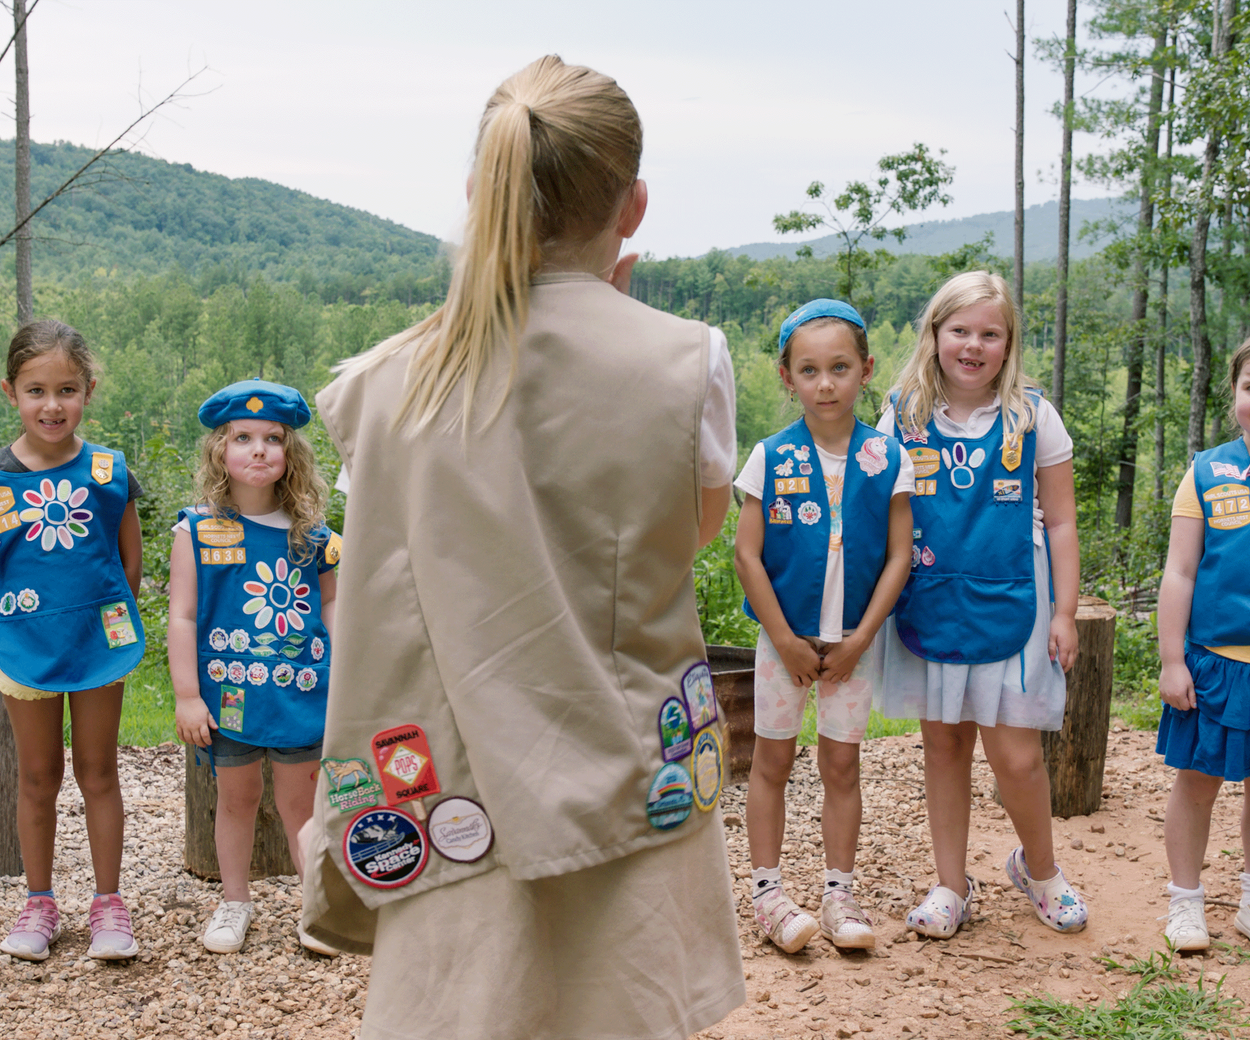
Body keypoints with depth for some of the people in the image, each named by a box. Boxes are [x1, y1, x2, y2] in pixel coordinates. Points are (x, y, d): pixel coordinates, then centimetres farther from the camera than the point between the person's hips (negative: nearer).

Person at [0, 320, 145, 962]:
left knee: (98, 772, 10)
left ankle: (108, 903, 21)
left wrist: (107, 617, 3)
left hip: (98, 643, 0)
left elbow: (131, 557, 5)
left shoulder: (107, 471, -5)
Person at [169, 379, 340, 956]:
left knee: (299, 797, 7)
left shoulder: (310, 534, 2)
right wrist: (187, 694, -7)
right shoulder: (198, 530, -5)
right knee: (237, 795, 13)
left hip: (300, 687, 1)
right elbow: (182, 616, -4)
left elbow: (331, 604, 11)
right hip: (229, 691, -1)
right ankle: (234, 901, 31)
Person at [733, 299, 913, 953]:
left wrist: (858, 639, -9)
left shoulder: (887, 458, -4)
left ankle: (838, 894, 19)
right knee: (772, 759, 7)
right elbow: (747, 554, -7)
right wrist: (786, 640, -9)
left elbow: (899, 555, -3)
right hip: (783, 636, -1)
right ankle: (767, 891, 17)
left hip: (853, 641, 1)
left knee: (841, 763, 8)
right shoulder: (771, 457, -6)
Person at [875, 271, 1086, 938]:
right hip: (929, 605, 2)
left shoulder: (1032, 416, 0)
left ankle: (1038, 866, 27)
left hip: (1009, 604, -1)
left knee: (1016, 756, -2)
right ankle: (950, 887, 24)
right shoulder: (904, 415, 2)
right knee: (943, 744, 10)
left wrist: (1064, 615, -1)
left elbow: (1060, 524, 3)